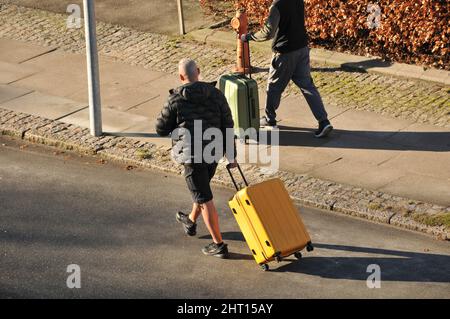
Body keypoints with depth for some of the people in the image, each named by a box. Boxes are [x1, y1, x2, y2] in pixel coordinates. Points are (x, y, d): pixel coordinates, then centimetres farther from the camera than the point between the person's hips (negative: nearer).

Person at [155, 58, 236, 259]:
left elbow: (161, 129, -1)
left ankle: (219, 245, 0)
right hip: (213, 153, 5)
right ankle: (191, 222, 52)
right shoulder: (215, 94, -1)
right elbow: (227, 125, 1)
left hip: (192, 155, -5)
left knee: (205, 200, 0)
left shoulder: (175, 99, -11)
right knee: (201, 188, 29)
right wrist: (231, 155, 8)